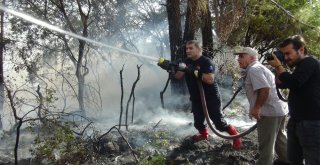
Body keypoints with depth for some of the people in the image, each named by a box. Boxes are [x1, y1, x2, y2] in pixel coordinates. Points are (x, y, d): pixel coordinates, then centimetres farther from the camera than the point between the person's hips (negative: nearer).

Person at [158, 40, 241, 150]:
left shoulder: (206, 62, -16)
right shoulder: (186, 62, 5)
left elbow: (210, 79, -27)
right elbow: (178, 76, -5)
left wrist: (195, 72, -31)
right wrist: (170, 68, -22)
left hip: (211, 99, -6)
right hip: (196, 99, 6)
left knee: (219, 124, -3)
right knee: (198, 123, 14)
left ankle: (235, 135, 20)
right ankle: (204, 134, 44)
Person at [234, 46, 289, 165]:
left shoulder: (253, 69, -15)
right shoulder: (259, 67, 17)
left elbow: (264, 89, -27)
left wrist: (256, 107, -21)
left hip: (269, 112, -11)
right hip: (280, 109, 11)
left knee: (266, 144, -1)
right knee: (280, 138, 27)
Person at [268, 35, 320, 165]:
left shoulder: (309, 63, -11)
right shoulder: (300, 67, 18)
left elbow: (293, 83, -25)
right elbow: (281, 84, 21)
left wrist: (278, 66, -11)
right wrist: (277, 67, 6)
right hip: (295, 121, 10)